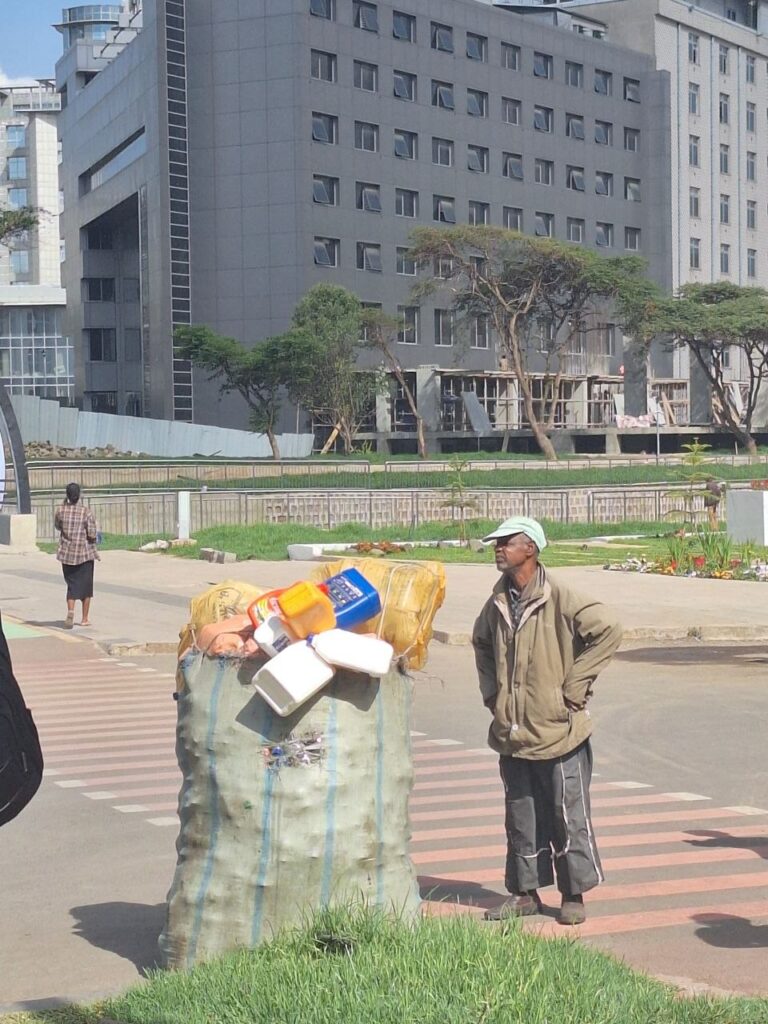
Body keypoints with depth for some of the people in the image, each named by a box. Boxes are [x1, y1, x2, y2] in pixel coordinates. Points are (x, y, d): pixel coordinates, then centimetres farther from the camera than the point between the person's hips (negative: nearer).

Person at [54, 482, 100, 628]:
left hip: (67, 554, 2)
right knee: (86, 585, 12)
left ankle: (70, 611, -16)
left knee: (72, 585, 9)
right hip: (85, 553, -2)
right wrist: (93, 538, 10)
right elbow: (92, 534, -14)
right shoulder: (86, 512, -12)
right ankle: (85, 618, 17)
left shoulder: (61, 510, -5)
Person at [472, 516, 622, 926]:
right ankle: (524, 892, 25)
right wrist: (492, 692, 14)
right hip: (512, 732, 6)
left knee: (568, 815, 4)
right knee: (521, 818, 13)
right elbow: (481, 643, 26)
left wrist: (573, 687, -16)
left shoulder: (559, 598, -14)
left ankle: (574, 896, 15)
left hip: (558, 731, -6)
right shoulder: (497, 603, 6)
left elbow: (607, 629, -20)